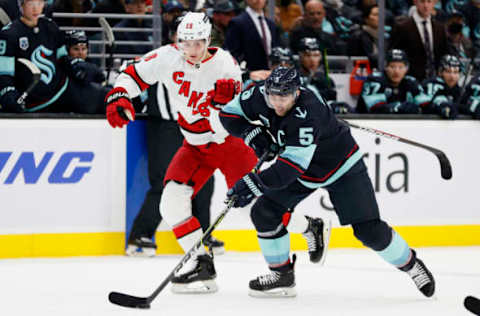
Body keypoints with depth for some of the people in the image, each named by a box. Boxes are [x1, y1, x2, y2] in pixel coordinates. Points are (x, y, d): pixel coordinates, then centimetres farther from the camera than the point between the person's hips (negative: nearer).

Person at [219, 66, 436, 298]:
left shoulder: (307, 113, -39)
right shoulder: (261, 96, -19)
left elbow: (292, 166, -43)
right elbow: (229, 113, -3)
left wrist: (254, 183, -50)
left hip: (341, 167, -7)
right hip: (304, 175, 7)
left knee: (369, 230, -11)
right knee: (264, 213, -5)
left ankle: (411, 264, 12)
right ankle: (282, 275, 8)